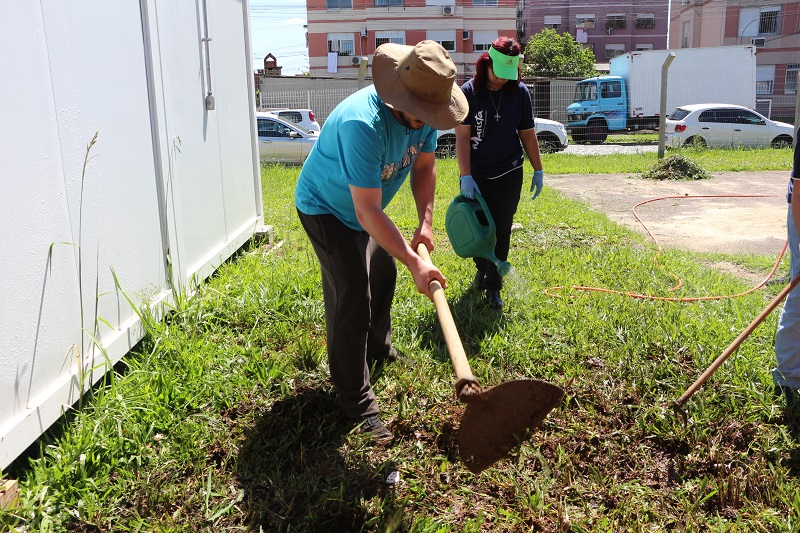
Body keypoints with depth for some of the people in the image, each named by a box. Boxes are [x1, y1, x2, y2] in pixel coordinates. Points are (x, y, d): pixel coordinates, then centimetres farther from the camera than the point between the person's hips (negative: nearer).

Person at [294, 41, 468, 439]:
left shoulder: (421, 113, -16)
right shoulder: (362, 124, -41)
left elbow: (424, 166, -1)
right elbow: (368, 213, -40)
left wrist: (425, 222, -13)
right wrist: (415, 263, -41)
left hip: (364, 208, 8)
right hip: (326, 209, -8)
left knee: (384, 273, 21)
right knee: (351, 298, -13)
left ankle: (379, 351, 47)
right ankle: (355, 402, 0)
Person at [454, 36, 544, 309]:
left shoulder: (520, 92, -1)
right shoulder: (469, 91, -8)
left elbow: (527, 134, 6)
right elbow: (462, 136, -12)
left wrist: (538, 170, 7)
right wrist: (465, 177, -18)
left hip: (508, 175, 1)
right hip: (475, 175, 0)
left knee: (500, 230, 1)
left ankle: (493, 286, 12)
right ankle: (482, 268, 37)